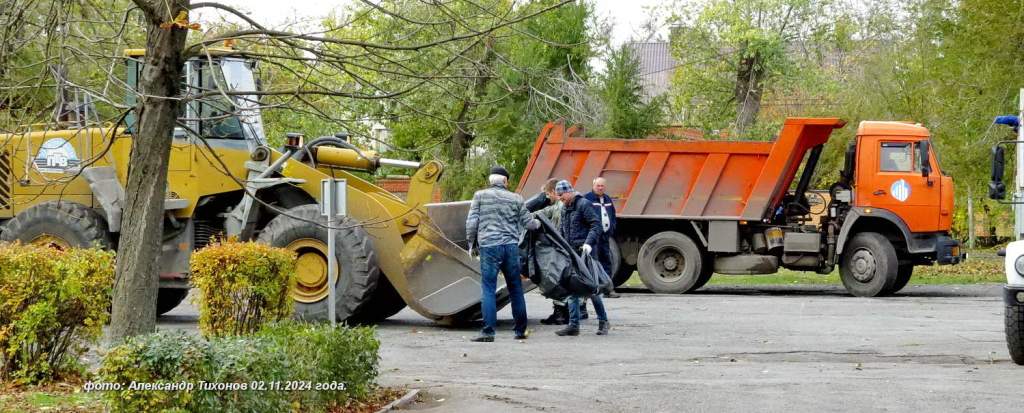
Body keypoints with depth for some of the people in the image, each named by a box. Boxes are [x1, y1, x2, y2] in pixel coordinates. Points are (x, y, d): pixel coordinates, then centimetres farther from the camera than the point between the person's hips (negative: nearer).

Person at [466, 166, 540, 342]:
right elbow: (527, 222, 16)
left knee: (488, 289, -2)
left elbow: (472, 222, 0)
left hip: (489, 246, -2)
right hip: (511, 246, 2)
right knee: (515, 289, 12)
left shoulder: (480, 196, 3)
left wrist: (471, 243, 13)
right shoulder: (515, 199, 9)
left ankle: (488, 331, -9)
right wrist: (538, 224, 38)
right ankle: (520, 330, 18)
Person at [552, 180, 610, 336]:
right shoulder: (565, 210, 17)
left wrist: (589, 243, -26)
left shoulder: (583, 204, -9)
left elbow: (596, 225, -15)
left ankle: (603, 322, 10)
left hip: (584, 253, -8)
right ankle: (573, 325, 4)